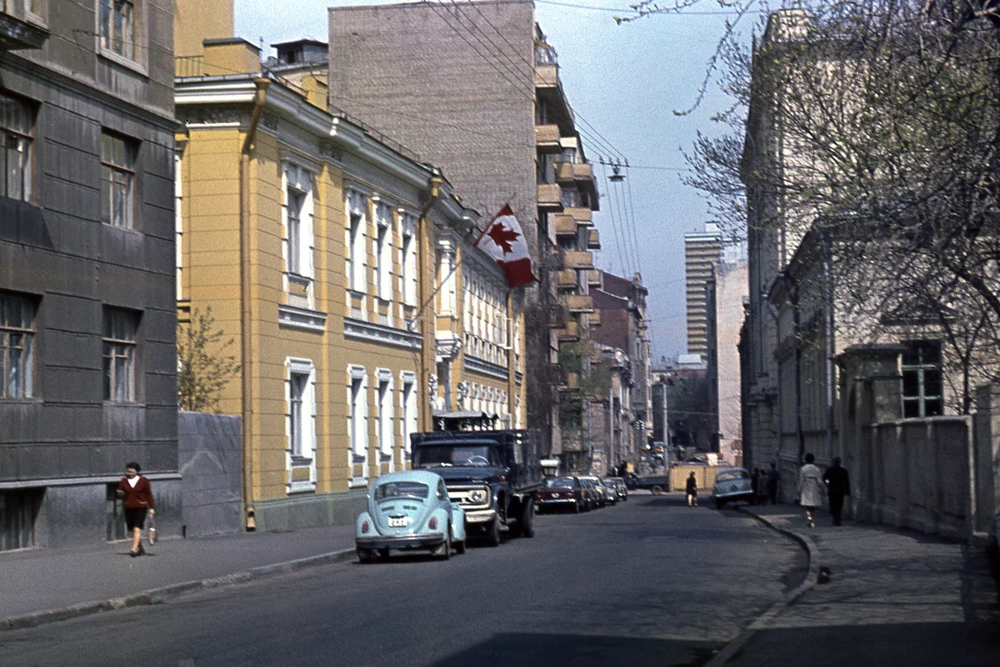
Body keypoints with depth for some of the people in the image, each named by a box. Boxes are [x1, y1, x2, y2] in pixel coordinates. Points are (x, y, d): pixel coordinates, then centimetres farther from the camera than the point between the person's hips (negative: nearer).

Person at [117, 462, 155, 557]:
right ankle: (141, 549, 22)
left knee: (137, 529, -16)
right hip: (129, 508, 4)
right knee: (132, 530, 8)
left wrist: (151, 507, 0)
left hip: (141, 508, -4)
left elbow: (149, 495, 3)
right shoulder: (124, 481, 7)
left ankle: (134, 549, -23)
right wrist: (120, 494, -13)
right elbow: (120, 493, 12)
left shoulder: (143, 481, 0)